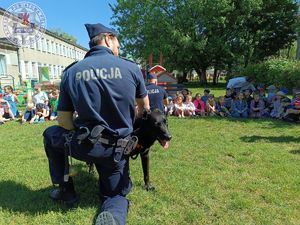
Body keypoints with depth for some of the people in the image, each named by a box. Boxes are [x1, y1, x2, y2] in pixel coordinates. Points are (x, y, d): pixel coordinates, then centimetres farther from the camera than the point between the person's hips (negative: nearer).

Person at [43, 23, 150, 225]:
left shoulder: (71, 71, 0)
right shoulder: (132, 68, -2)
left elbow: (63, 121, 2)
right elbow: (144, 107, 13)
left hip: (83, 146, 0)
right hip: (117, 150, 1)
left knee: (51, 134, 32)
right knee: (115, 196, 27)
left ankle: (66, 191, 34)